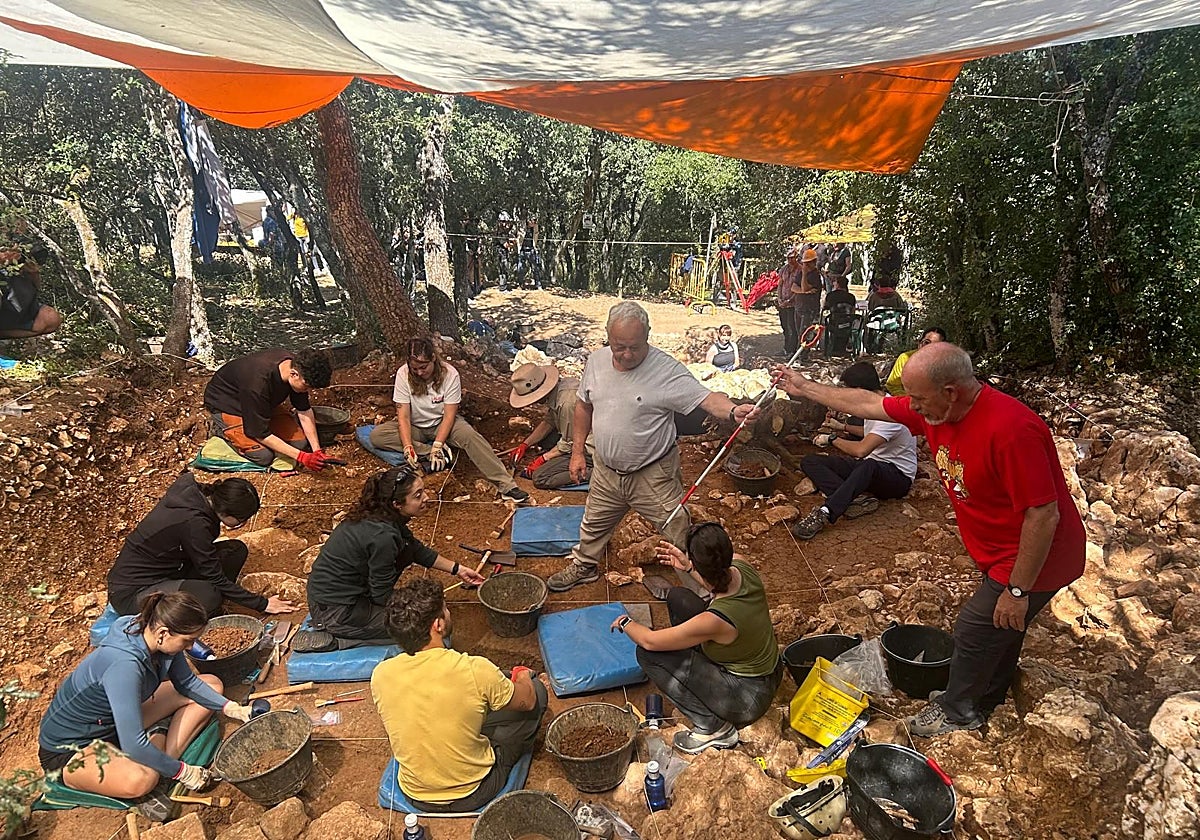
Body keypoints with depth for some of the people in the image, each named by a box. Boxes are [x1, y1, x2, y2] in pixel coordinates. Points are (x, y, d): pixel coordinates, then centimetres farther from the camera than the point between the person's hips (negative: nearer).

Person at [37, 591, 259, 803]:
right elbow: (133, 745, -36)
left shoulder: (152, 635, -13)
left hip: (115, 719, 9)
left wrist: (231, 708, -8)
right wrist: (181, 771, -23)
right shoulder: (124, 664, -37)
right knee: (141, 779, -40)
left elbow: (187, 683, 3)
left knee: (211, 684, 1)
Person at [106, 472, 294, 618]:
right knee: (209, 597, -35)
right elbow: (215, 578, -21)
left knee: (236, 550, -4)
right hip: (130, 592, -9)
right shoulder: (193, 522, -31)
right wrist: (262, 604, -13)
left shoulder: (193, 491, -8)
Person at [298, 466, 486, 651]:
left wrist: (457, 569, 16)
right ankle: (334, 640, -5)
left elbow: (417, 550, 13)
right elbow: (383, 596, -17)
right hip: (334, 611, -9)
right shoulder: (382, 536, -29)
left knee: (406, 547, 6)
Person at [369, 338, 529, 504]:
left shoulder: (450, 374, -20)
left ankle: (506, 486, -39)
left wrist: (437, 445, -32)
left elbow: (449, 415, -20)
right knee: (376, 436, -24)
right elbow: (403, 416, -20)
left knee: (469, 434, -33)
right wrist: (408, 447, -33)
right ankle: (429, 452, -26)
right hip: (415, 427, 2)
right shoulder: (403, 374, -18)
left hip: (441, 424, -2)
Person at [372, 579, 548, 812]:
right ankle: (517, 750, 34)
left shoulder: (380, 675, -17)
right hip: (473, 793, -4)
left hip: (416, 796, 4)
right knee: (537, 690, 9)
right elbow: (527, 701, -9)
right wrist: (523, 678, 15)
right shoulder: (475, 670, -29)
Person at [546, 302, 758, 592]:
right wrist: (577, 451, 10)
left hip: (653, 476, -5)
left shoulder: (667, 370, -23)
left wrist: (733, 411, -53)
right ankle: (584, 566, 54)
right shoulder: (596, 361, -5)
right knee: (594, 525, 27)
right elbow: (584, 406, 8)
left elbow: (707, 398, -31)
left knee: (680, 536, 6)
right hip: (606, 471, 5)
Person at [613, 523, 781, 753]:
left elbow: (649, 641, -21)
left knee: (648, 654, -11)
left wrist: (626, 624, -1)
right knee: (677, 597, 6)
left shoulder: (714, 620, -36)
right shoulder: (741, 566, -18)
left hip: (748, 698, -8)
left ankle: (714, 728, -2)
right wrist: (688, 568, 8)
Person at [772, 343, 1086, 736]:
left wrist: (1018, 590, -24)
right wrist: (805, 388, 9)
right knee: (1000, 628, 26)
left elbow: (1044, 515, -32)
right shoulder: (935, 409, -10)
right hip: (1000, 552, 8)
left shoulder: (1011, 429, -36)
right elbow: (868, 404, 4)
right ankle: (987, 699, 49)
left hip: (1034, 559, -8)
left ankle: (958, 711, 29)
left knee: (974, 631, 5)